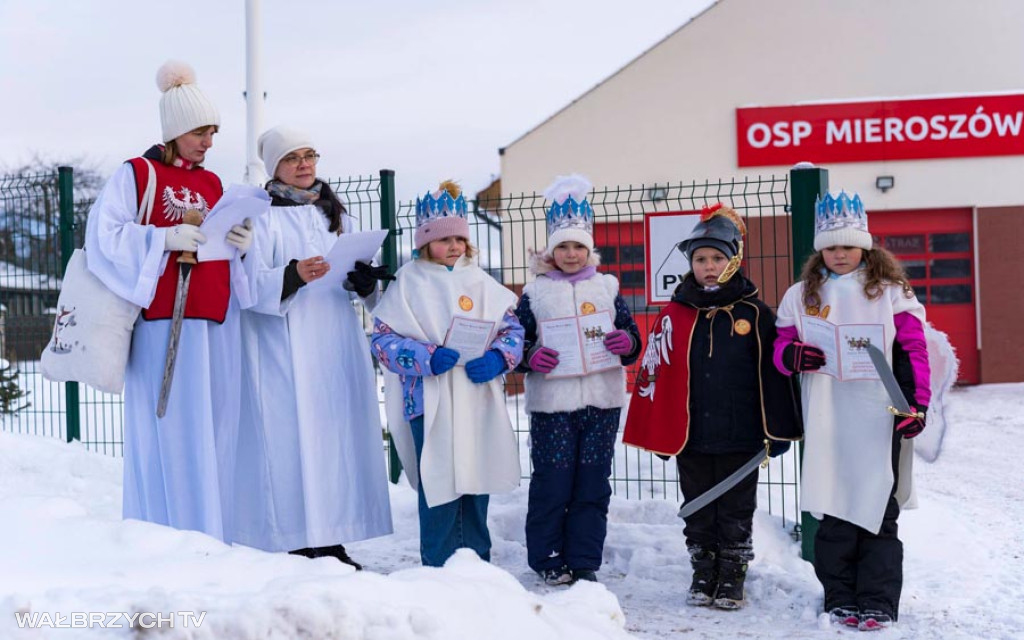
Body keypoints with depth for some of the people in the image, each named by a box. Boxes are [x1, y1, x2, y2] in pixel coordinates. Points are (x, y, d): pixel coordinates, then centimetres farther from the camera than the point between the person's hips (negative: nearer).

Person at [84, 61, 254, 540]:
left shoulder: (212, 184, 19)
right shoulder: (136, 174, 2)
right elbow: (104, 234, -8)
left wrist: (242, 245, -1)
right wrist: (165, 238, -17)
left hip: (215, 325, 6)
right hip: (165, 323, -5)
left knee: (216, 431, 3)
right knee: (171, 433, -7)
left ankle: (214, 541, 9)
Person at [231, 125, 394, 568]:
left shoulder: (335, 213, 18)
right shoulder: (261, 216, -1)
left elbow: (362, 285, 18)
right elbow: (253, 285, -12)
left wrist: (364, 279, -4)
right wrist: (293, 275, -29)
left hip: (336, 343, 6)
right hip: (284, 348, -6)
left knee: (338, 434, 4)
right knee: (294, 436, -9)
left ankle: (332, 542, 10)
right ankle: (300, 545, -5)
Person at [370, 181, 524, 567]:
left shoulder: (481, 282, 11)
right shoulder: (409, 282, -1)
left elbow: (512, 327, 11)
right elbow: (383, 338, -4)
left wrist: (498, 358, -9)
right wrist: (427, 358, -18)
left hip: (479, 400, 4)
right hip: (430, 401, -4)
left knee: (476, 482, 12)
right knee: (439, 489, -3)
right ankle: (439, 570, 8)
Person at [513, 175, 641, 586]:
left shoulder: (607, 288, 11)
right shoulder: (534, 293, 5)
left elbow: (633, 342, 13)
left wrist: (627, 343, -10)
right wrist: (530, 357, -16)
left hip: (602, 401, 2)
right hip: (551, 402, -2)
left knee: (593, 485, 5)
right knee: (552, 484, -1)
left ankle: (585, 562, 14)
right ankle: (548, 559, 13)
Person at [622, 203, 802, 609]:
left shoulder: (754, 313, -3)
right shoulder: (674, 315, 1)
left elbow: (772, 375, 1)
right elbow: (654, 373, 4)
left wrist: (776, 430, 0)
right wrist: (654, 431, 2)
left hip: (740, 439, -2)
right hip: (689, 438, 2)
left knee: (736, 514, 9)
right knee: (698, 513, 13)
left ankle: (732, 579, 21)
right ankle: (703, 576, 25)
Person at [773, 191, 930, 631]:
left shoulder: (890, 292, 3)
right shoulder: (801, 296, 10)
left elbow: (913, 351, 2)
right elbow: (781, 347, 11)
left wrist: (916, 405, -6)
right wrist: (794, 355, -13)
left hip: (878, 418, -2)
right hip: (826, 422, 2)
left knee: (877, 510, -1)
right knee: (832, 511, 4)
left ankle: (878, 603, 5)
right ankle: (840, 599, 15)